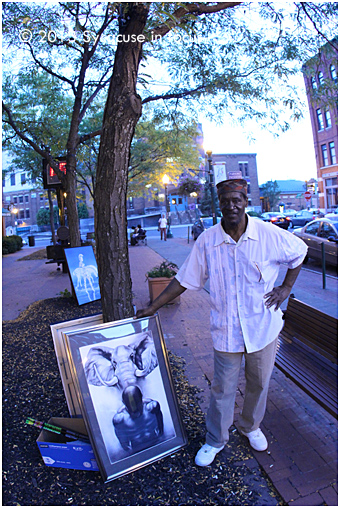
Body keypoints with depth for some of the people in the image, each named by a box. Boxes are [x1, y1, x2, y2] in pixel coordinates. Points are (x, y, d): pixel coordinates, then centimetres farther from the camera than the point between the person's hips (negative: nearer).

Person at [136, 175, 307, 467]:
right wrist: (152, 308, -3)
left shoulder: (269, 234, -11)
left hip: (263, 327, 1)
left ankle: (251, 427, 49)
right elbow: (185, 279, -3)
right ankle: (216, 440, 37)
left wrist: (286, 287, 1)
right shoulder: (207, 241, -10)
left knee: (259, 383, 20)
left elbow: (299, 252, 9)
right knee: (223, 388, 12)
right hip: (226, 330, -1)